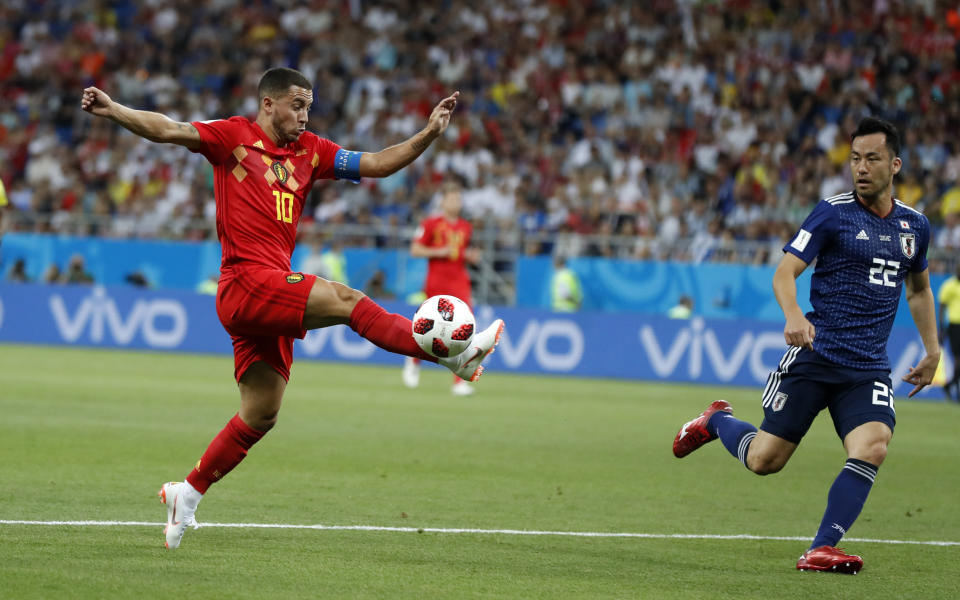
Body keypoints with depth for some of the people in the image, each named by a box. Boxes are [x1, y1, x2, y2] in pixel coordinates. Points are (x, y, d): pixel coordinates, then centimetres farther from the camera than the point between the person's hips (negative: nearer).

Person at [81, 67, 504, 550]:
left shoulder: (310, 151, 18)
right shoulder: (235, 136, 1)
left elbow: (375, 164, 16)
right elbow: (167, 130, -7)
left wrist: (428, 134, 6)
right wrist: (111, 110, -20)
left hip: (274, 290, 8)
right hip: (246, 281, -8)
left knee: (260, 416, 9)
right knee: (344, 299, -20)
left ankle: (188, 493, 18)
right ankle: (453, 353, -19)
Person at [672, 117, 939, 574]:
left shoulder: (914, 225, 11)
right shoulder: (833, 212, -4)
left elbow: (918, 287, 29)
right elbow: (785, 272, -8)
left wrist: (932, 350, 23)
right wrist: (793, 315, -28)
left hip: (870, 368, 3)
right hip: (815, 355, -3)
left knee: (872, 448, -23)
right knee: (764, 460, 0)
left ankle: (821, 550, -17)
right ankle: (717, 421, 33)